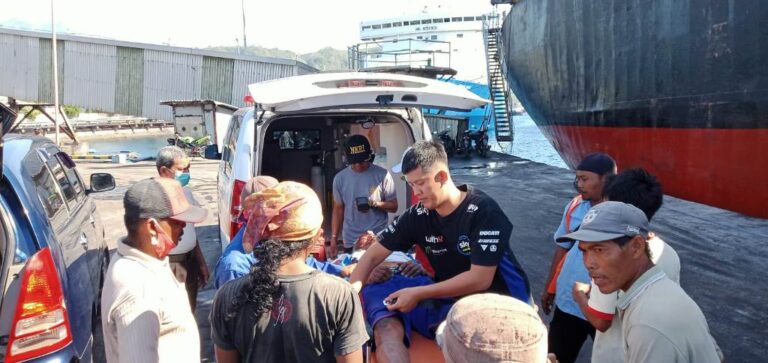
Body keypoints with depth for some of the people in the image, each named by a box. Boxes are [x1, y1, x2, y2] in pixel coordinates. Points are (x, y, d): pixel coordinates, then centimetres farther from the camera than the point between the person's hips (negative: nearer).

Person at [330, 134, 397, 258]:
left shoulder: (382, 175, -5)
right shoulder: (340, 178, 1)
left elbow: (393, 206, 0)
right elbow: (338, 209, 8)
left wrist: (376, 204, -19)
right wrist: (334, 239, 4)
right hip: (351, 242, 2)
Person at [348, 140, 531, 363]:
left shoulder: (483, 211, -17)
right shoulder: (418, 215, -2)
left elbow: (480, 279, -20)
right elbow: (374, 255, 4)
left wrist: (418, 294, -20)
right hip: (447, 298, 6)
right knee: (376, 294, -14)